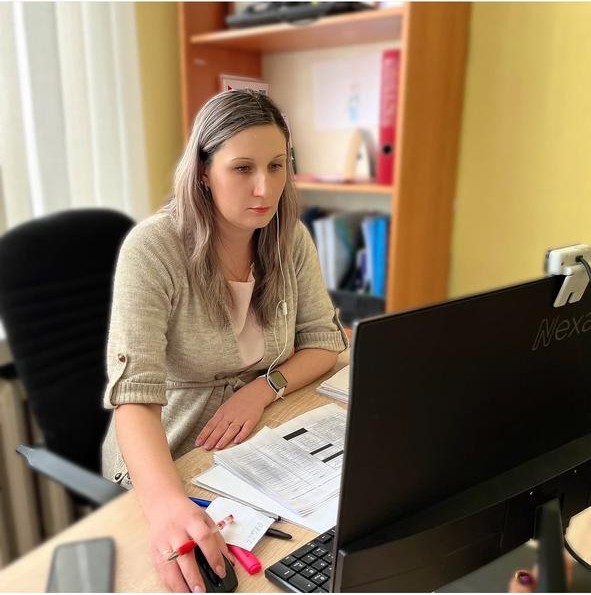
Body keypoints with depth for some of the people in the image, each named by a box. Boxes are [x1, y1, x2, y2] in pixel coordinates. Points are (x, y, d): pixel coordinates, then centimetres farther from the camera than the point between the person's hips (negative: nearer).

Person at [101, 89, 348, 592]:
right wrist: (166, 501, -46)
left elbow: (324, 341, 1)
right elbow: (135, 394, -28)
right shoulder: (153, 248, -21)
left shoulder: (292, 239, -6)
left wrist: (263, 389, -18)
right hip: (164, 465, -3)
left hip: (261, 450, 4)